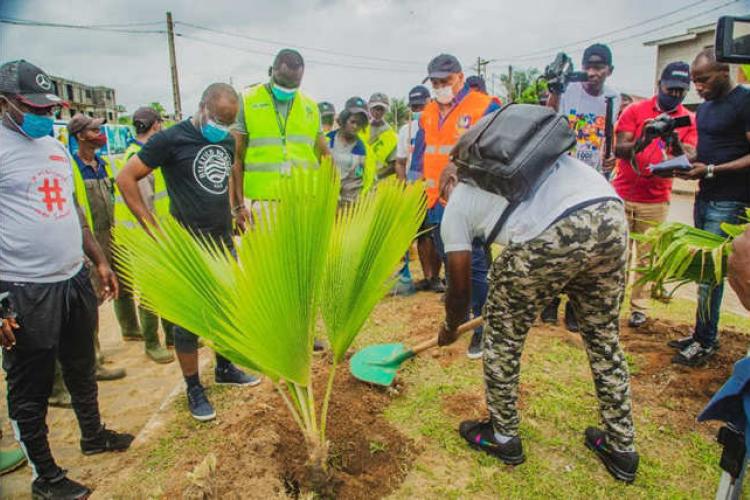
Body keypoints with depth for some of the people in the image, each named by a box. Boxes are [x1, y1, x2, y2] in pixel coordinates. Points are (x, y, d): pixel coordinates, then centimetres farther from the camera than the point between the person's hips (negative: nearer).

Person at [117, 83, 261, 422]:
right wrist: (153, 228, -14)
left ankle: (224, 368, 36)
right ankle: (194, 389, 18)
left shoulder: (227, 141, 8)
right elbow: (126, 178, -10)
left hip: (223, 240, 7)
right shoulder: (172, 139, -11)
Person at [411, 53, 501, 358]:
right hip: (436, 205, 7)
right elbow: (419, 155, 19)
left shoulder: (485, 108, -6)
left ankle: (483, 329, 8)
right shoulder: (428, 114, 14)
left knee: (475, 268, -3)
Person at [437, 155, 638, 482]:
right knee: (604, 335, 24)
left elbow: (460, 288, 22)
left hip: (552, 235, -7)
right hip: (611, 215, 7)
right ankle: (621, 449, 39)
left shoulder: (456, 204, 20)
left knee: (502, 333, 17)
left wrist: (450, 328, 43)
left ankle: (502, 437, 34)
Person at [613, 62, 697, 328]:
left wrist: (676, 145, -24)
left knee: (647, 257, 3)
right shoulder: (636, 110, 3)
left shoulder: (689, 120, 7)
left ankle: (639, 307, 13)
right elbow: (618, 150, -6)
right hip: (623, 195, -1)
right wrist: (641, 142, -26)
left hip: (656, 201, 1)